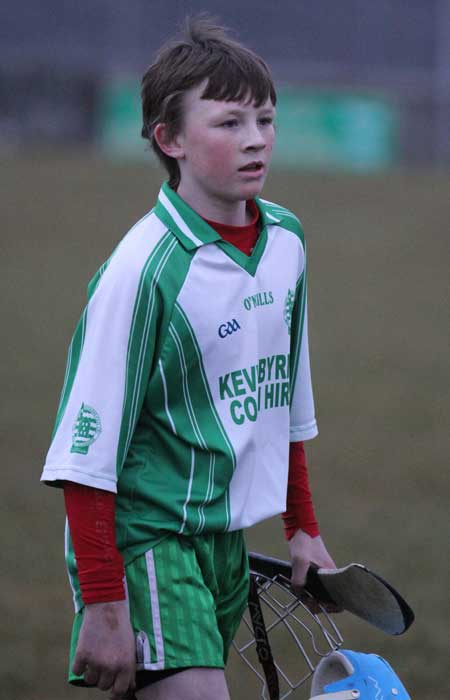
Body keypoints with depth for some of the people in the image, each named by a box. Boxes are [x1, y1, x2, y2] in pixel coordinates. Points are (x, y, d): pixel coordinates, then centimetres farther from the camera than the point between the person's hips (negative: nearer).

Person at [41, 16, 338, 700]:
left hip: (227, 537, 7)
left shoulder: (286, 240, 5)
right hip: (147, 537, -7)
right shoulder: (143, 269, -17)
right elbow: (86, 457, -16)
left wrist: (303, 527, 24)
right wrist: (103, 604, -18)